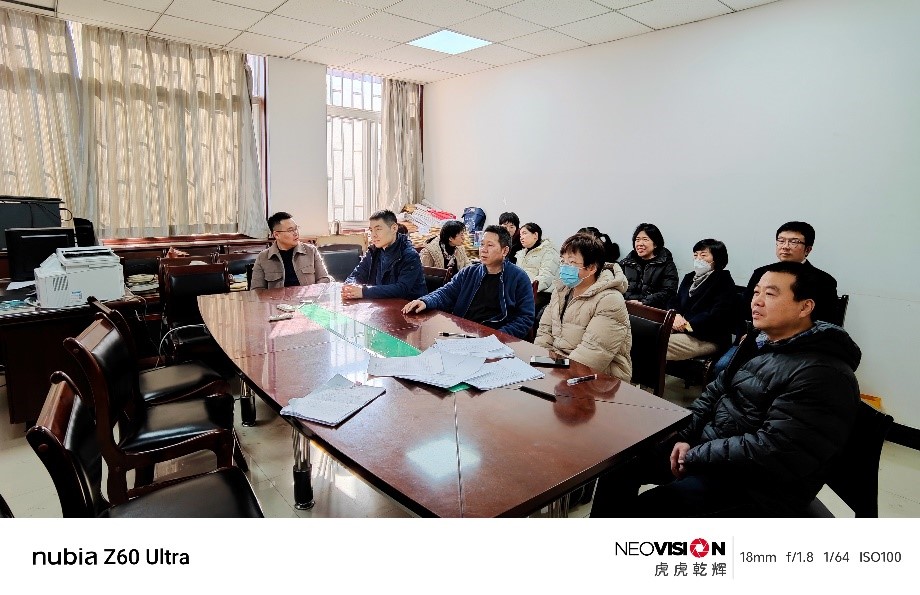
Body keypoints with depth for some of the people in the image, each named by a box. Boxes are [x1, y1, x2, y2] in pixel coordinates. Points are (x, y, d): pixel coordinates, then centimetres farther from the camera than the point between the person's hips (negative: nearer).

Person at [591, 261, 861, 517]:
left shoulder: (823, 375, -22)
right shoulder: (760, 341, 7)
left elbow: (772, 451, -27)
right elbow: (716, 390, 12)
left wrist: (695, 456, -19)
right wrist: (686, 437, -2)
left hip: (758, 484, -8)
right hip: (709, 446, 9)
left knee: (642, 509, -23)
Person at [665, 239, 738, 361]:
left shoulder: (724, 282, -2)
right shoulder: (689, 278, 21)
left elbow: (717, 315, -13)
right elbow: (674, 301, 14)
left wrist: (688, 324, -18)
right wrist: (676, 316, -10)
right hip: (682, 330, 7)